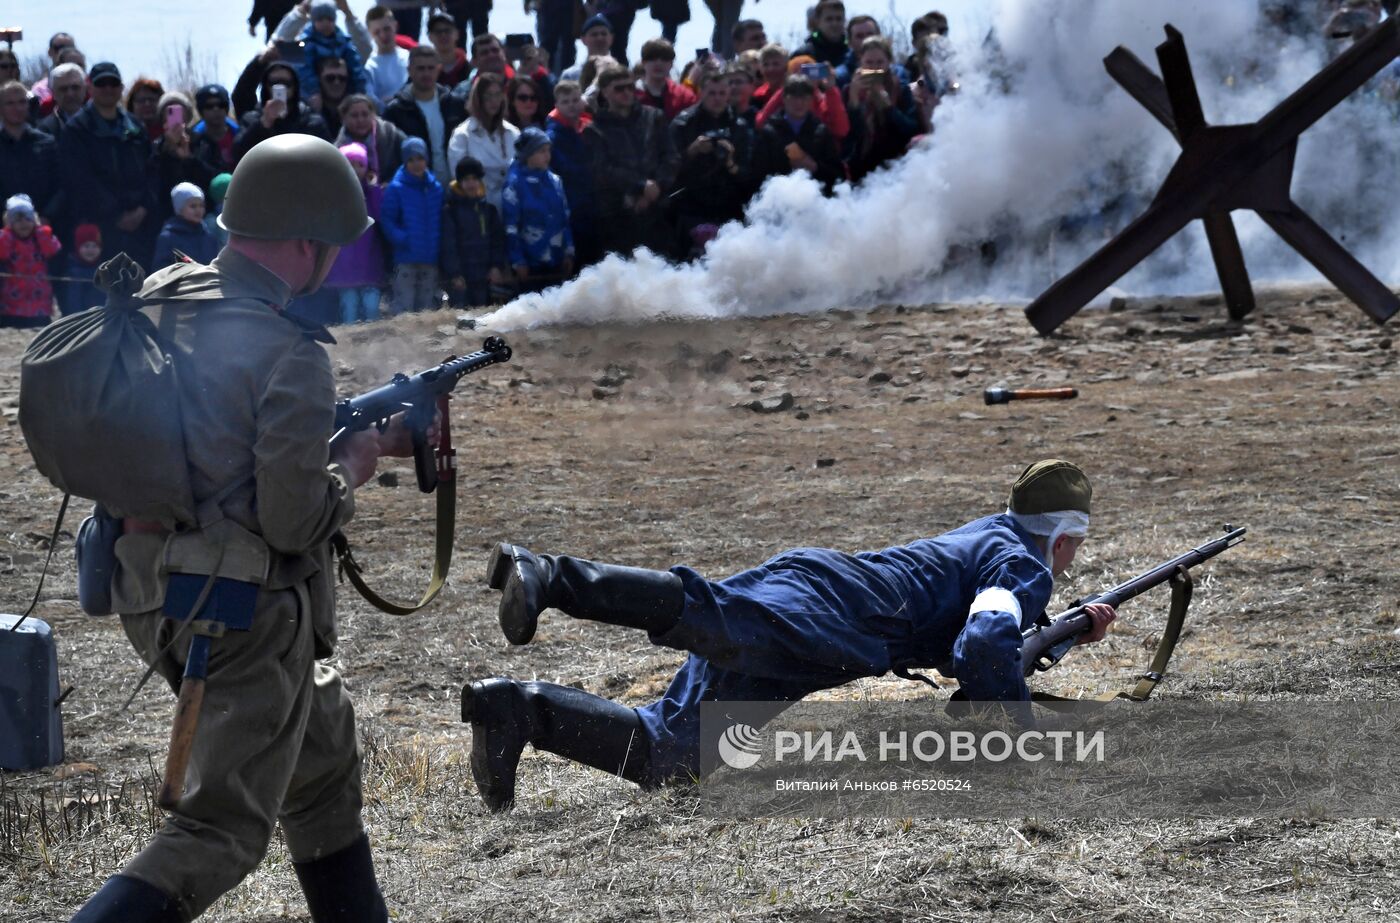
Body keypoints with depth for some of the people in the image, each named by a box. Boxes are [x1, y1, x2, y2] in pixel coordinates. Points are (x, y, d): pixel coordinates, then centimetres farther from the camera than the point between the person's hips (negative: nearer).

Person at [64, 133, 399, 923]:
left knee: (322, 763, 25)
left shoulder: (158, 302, 2)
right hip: (249, 615, -9)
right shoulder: (290, 353, -21)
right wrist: (355, 466, -2)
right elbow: (295, 523, -21)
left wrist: (363, 435, 14)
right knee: (223, 833, -2)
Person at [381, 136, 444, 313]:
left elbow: (441, 221, 14)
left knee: (427, 308, 11)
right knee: (404, 307, -5)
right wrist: (401, 239, -21)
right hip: (405, 259, -4)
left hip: (431, 258, 4)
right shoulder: (395, 188, -3)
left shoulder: (436, 188, 9)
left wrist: (439, 245, 0)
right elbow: (387, 219, -6)